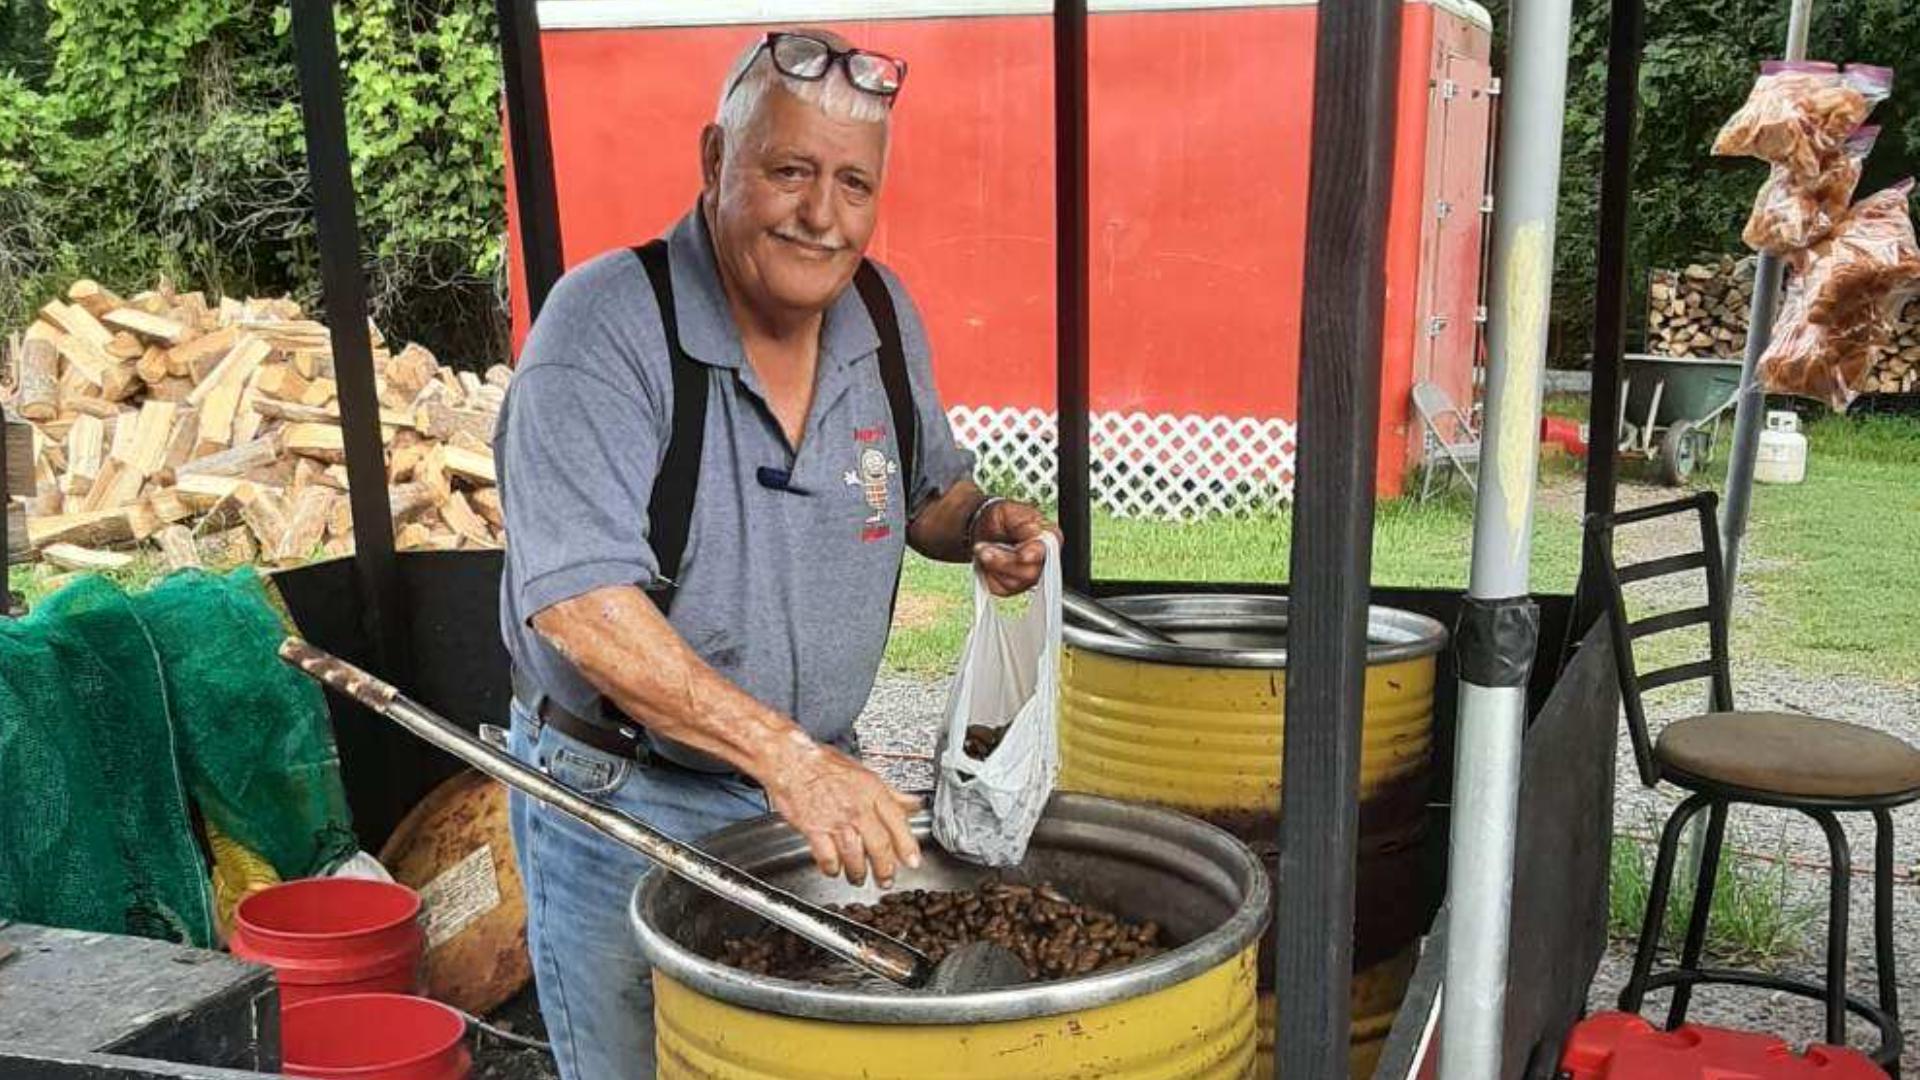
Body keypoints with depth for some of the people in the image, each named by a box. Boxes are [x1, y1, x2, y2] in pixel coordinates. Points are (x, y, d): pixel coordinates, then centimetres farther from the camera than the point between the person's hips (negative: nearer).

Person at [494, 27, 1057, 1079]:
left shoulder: (883, 314, -2)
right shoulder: (604, 324, -21)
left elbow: (928, 484, 15)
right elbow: (577, 598, -30)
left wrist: (981, 522, -8)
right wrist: (783, 752, -35)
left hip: (820, 787, 5)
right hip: (622, 797, -5)